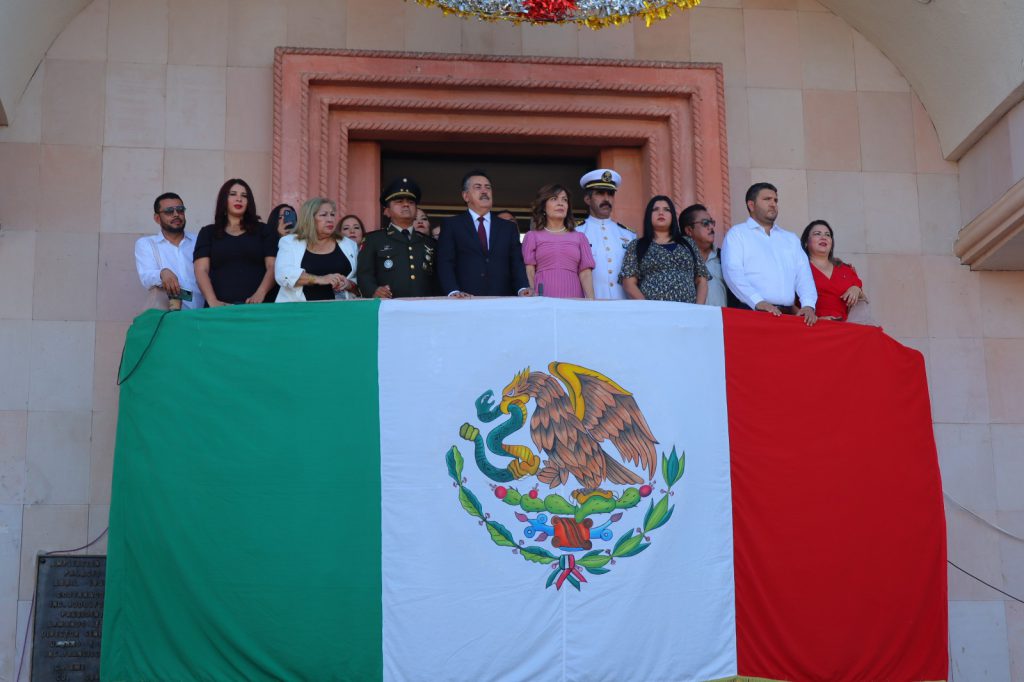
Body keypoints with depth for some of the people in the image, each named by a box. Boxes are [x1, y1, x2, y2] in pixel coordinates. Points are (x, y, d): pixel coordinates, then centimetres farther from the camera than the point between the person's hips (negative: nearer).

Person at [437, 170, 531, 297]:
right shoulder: (451, 225, 10)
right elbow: (445, 263, 1)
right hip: (466, 302, -2)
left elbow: (516, 263, 10)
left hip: (502, 301, 3)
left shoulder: (509, 228, 18)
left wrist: (523, 289, -11)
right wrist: (453, 291, -17)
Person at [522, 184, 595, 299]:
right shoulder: (532, 236, 12)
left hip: (573, 297, 1)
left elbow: (585, 274, 7)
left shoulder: (579, 238, 16)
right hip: (542, 299, -1)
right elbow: (529, 273, 5)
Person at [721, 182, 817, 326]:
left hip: (787, 315, 4)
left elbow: (803, 274, 12)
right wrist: (758, 302, -21)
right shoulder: (737, 234, 7)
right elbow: (733, 272, -8)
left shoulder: (791, 239, 23)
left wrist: (808, 305, -7)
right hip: (752, 313, -4)